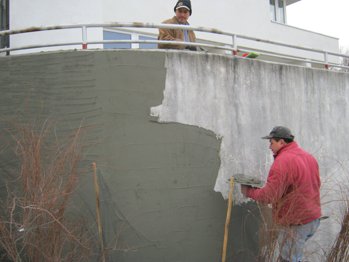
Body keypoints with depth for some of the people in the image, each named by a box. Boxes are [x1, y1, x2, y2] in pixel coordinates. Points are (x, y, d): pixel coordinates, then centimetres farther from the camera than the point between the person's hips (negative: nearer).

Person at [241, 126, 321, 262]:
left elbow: (269, 195, -22)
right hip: (313, 218, 9)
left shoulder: (282, 161, -20)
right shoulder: (309, 157, 8)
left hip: (295, 223, -9)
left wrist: (249, 192, -7)